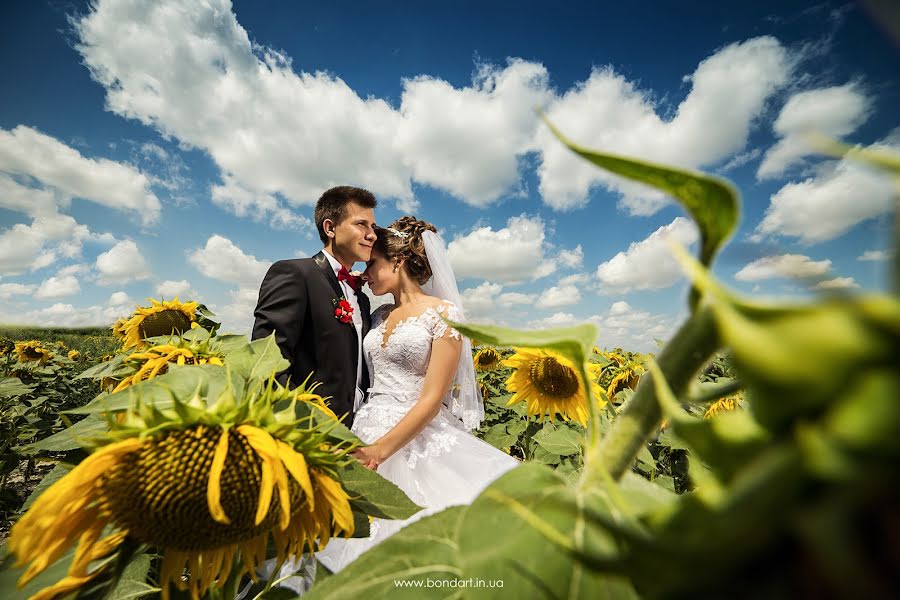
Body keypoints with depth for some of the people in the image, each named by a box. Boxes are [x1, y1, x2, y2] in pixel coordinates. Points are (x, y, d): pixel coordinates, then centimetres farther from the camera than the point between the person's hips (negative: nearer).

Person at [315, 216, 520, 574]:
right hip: (366, 432, 6)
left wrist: (381, 450, -19)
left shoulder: (444, 313, -8)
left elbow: (432, 398, -13)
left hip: (418, 438, -5)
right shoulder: (380, 316, 12)